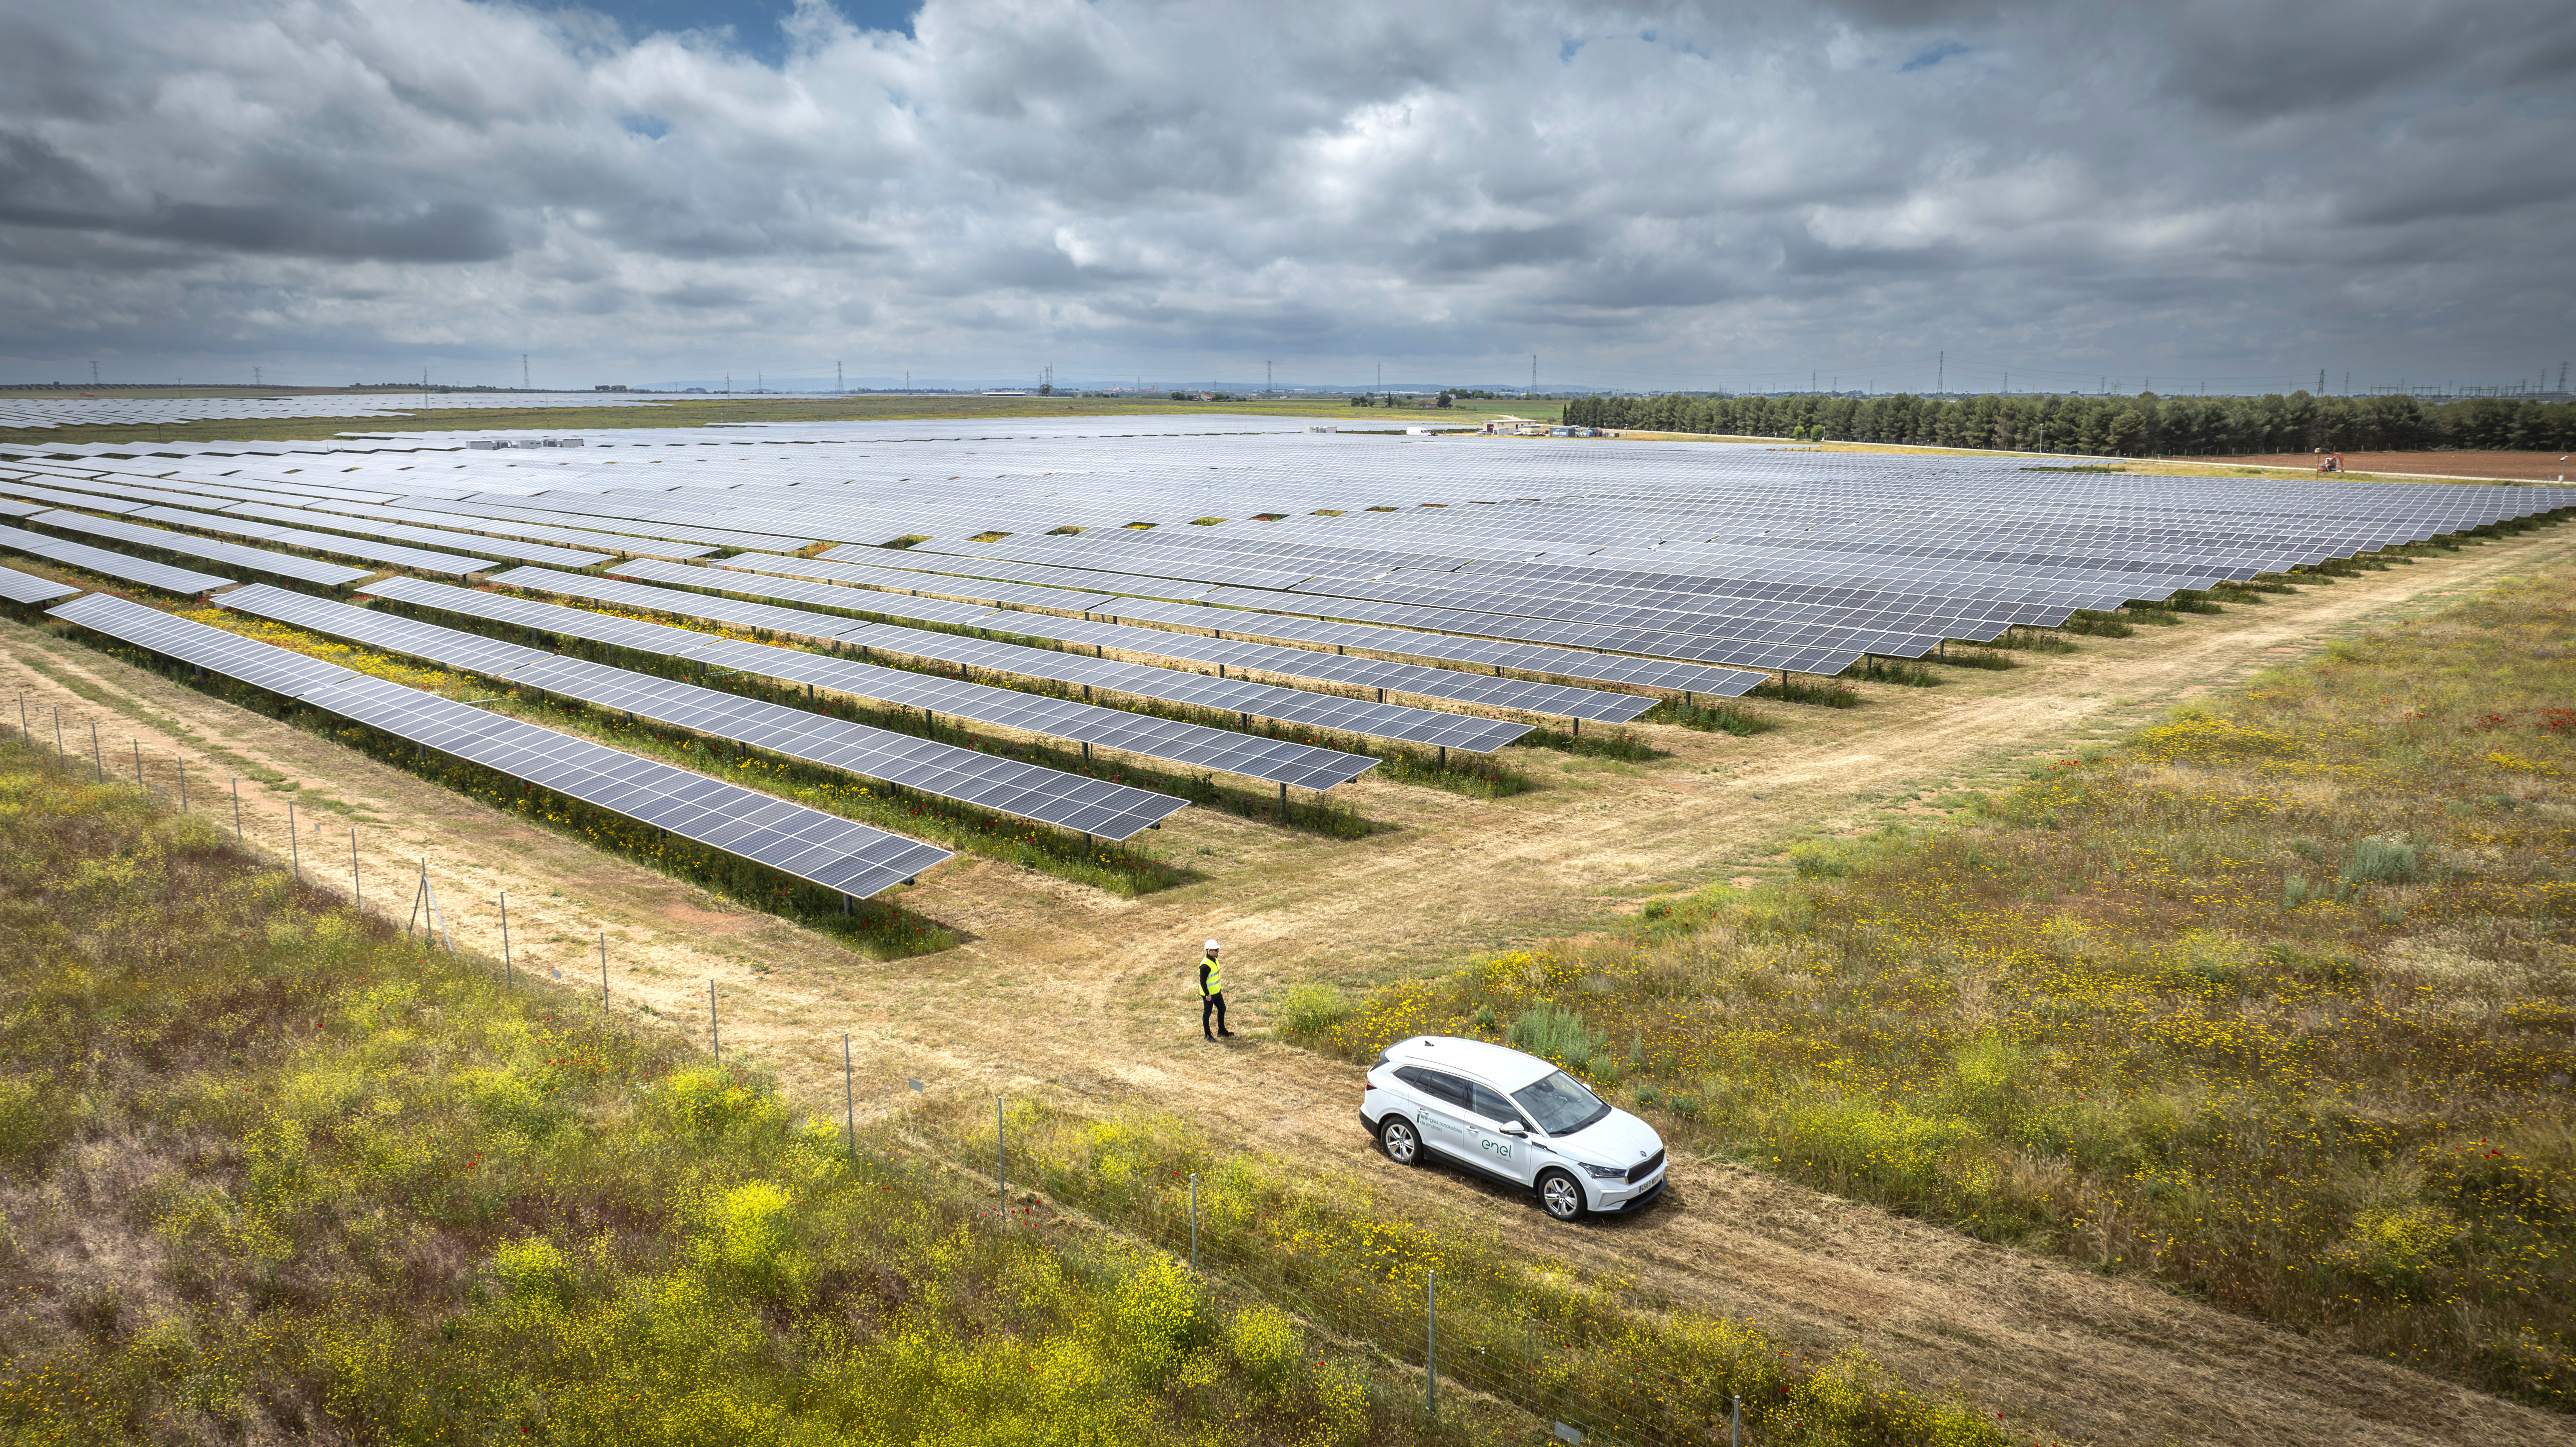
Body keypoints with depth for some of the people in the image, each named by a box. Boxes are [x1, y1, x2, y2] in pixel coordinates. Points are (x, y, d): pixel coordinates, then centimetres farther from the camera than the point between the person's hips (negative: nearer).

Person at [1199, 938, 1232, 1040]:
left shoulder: (1215, 960, 3)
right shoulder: (1206, 965, -27)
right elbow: (1202, 981, -24)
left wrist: (1220, 988, 20)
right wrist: (1207, 994, -22)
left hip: (1217, 992, 9)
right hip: (1209, 994, -9)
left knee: (1222, 1009, 19)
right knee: (1207, 1014, 6)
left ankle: (1222, 1031, 34)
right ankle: (1207, 1035, 19)